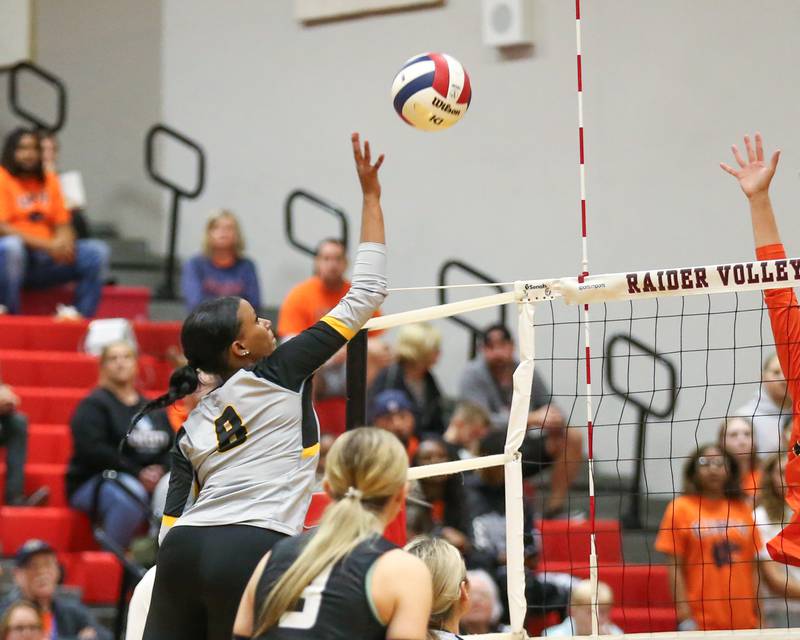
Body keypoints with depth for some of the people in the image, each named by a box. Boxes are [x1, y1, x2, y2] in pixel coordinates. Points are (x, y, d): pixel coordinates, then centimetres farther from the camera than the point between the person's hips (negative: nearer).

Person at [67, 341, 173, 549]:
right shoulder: (93, 405, 1)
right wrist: (137, 473, -18)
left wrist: (161, 470, -11)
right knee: (131, 493, -38)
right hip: (94, 483, -5)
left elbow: (174, 448, 12)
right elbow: (93, 450, -14)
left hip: (152, 482, 5)